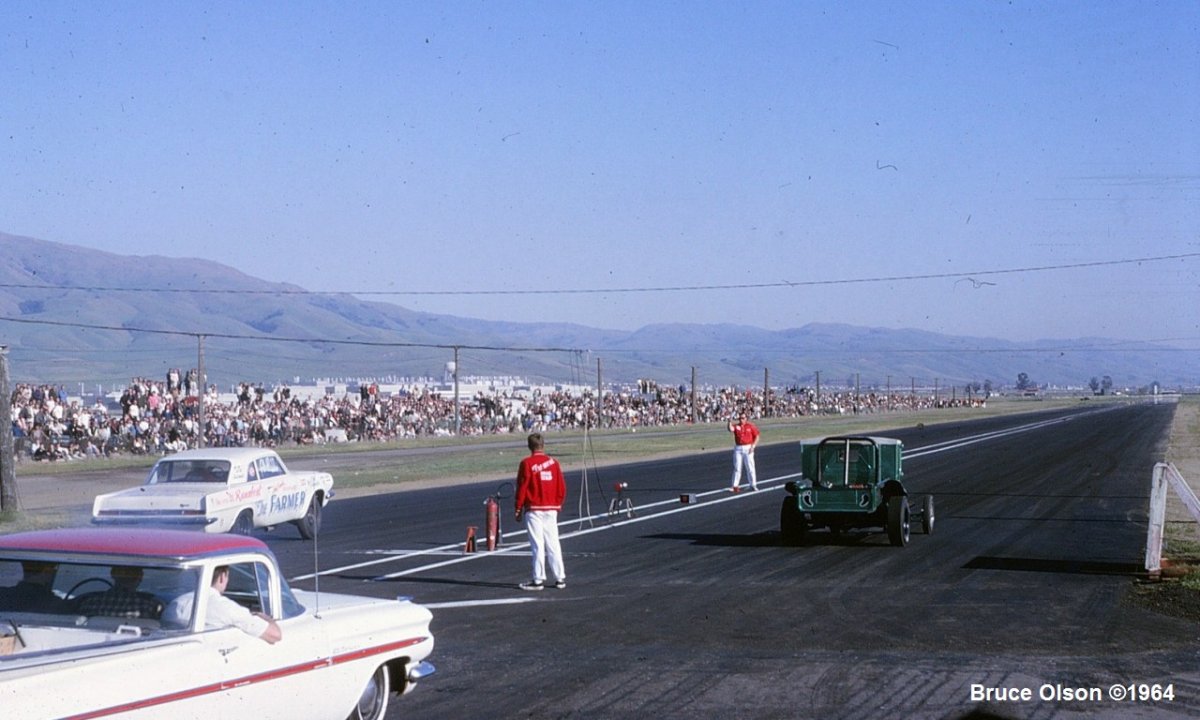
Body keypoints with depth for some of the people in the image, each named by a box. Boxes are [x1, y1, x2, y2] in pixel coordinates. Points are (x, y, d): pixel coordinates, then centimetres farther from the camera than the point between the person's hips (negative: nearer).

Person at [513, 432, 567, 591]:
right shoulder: (554, 463, 5)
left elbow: (522, 488, -7)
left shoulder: (527, 464, -7)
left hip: (534, 509, -4)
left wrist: (518, 509, 0)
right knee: (553, 544, 9)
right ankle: (560, 578, 12)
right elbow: (561, 488, 7)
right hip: (551, 509, 4)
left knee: (537, 545, -3)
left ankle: (538, 580, -2)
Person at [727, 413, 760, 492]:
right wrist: (730, 422, -32)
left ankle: (753, 485, 10)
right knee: (737, 468, 4)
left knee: (750, 467, 2)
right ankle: (734, 486, 8)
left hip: (748, 448, -2)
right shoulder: (736, 426, 4)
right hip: (738, 448, 2)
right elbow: (730, 429, -18)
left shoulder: (750, 426, 0)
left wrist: (753, 446, -7)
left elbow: (756, 436, 1)